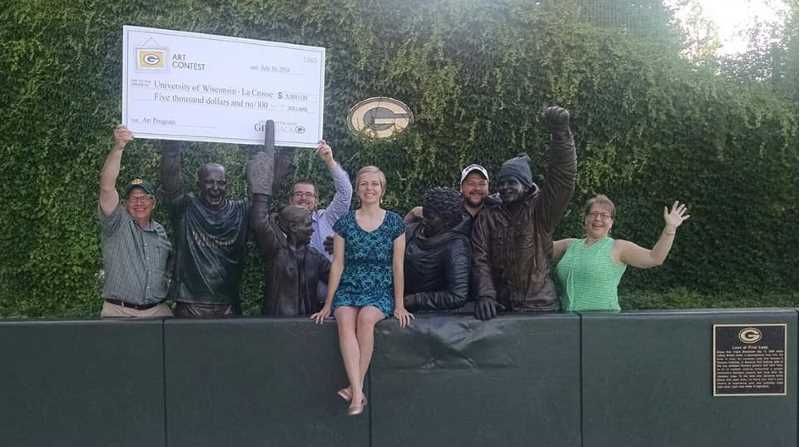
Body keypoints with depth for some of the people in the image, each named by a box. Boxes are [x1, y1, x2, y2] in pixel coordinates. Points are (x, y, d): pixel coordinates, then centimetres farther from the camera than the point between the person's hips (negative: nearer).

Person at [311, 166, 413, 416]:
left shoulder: (394, 223, 5)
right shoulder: (345, 223, 7)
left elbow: (398, 265, 4)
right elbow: (337, 264, 7)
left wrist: (399, 305, 0)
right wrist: (328, 304, 4)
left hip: (381, 291, -1)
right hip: (348, 289, 1)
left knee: (366, 317, -33)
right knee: (345, 321, -30)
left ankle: (355, 386, -22)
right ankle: (358, 393, -34)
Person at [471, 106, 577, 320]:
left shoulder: (540, 211, 0)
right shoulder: (487, 218, 7)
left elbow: (562, 178, -15)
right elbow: (480, 260, 0)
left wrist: (560, 133, -27)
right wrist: (485, 294, -15)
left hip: (540, 306, -1)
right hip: (500, 308, 2)